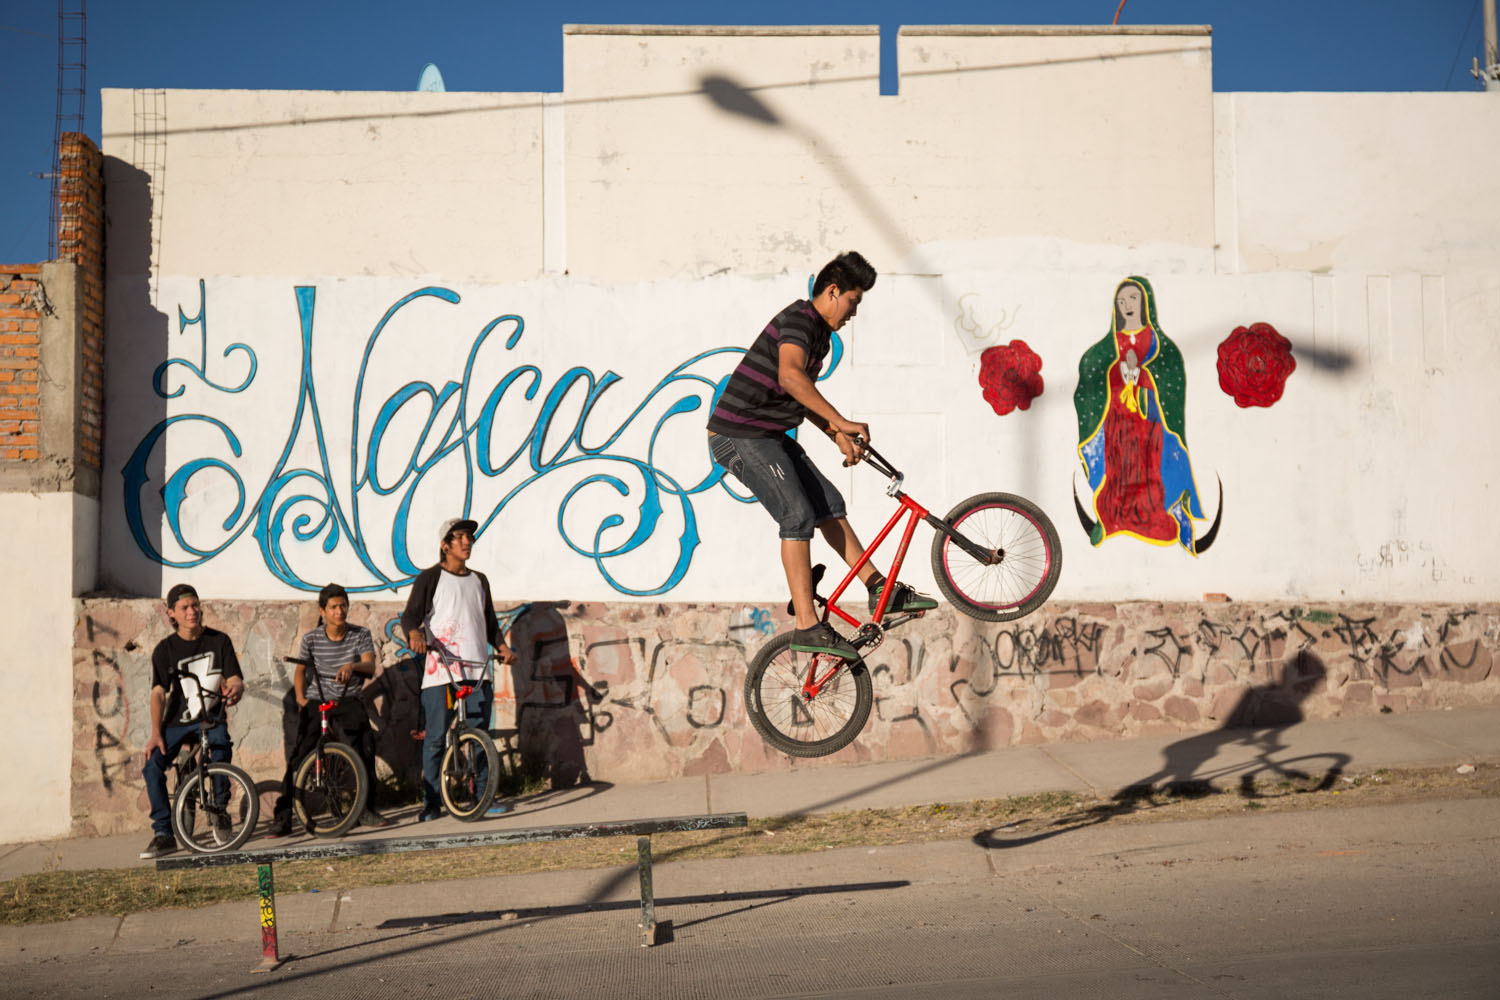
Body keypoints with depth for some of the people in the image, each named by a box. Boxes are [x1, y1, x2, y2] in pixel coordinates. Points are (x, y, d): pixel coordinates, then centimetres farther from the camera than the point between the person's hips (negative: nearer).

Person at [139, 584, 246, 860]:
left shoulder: (219, 641, 1)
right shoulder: (165, 650, 0)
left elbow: (235, 679, -4)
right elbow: (158, 692, -7)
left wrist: (234, 689, -31)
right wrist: (156, 733, -18)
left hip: (212, 719, -1)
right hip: (177, 722, 1)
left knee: (221, 748, -31)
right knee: (152, 767, -19)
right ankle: (164, 833, -9)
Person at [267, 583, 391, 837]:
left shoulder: (361, 635, -4)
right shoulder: (311, 639, -2)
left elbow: (370, 667, -16)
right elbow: (300, 670, 13)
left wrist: (352, 666, -37)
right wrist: (300, 697, -2)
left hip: (349, 701, 0)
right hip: (316, 701, 0)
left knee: (364, 748, -17)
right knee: (298, 756, -11)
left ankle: (367, 810, -1)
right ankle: (282, 818, -5)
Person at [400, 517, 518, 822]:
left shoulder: (479, 580, 21)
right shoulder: (430, 578, 4)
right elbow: (411, 614, -6)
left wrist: (502, 646, 9)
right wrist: (415, 633, -28)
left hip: (477, 670, 5)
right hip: (439, 671, -5)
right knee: (435, 737, -4)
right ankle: (431, 802, 3)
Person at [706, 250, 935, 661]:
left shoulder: (821, 335, 16)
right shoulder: (798, 319, -17)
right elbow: (790, 376, -37)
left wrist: (839, 438, 17)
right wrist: (842, 422, -37)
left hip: (769, 436, 10)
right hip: (739, 436, -10)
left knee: (829, 504, 9)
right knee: (798, 515, -19)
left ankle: (881, 590, 17)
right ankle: (808, 627, -20)